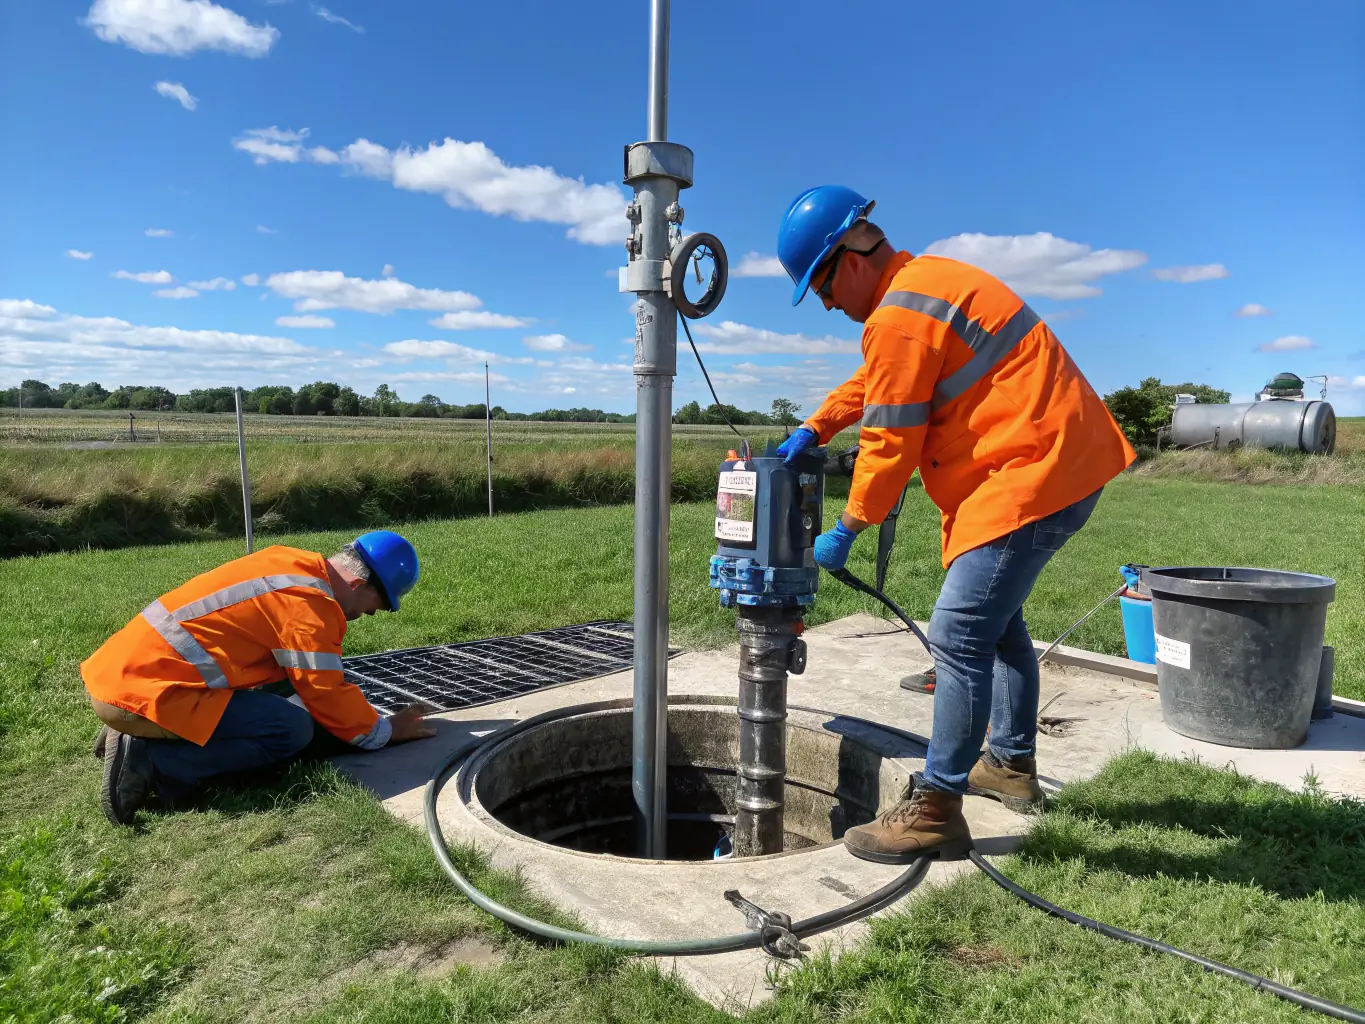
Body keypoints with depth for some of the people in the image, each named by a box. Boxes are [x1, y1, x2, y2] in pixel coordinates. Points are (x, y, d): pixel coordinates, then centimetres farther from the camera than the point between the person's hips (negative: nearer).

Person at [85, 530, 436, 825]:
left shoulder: (291, 565, 10)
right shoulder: (307, 601, -18)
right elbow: (327, 695, -13)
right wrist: (384, 732, 3)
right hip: (142, 688, -10)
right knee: (292, 731, -14)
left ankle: (134, 738, 12)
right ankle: (148, 763, -12)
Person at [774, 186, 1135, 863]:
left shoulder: (900, 317, -17)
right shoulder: (928, 280, 17)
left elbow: (889, 442, -15)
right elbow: (873, 383, 26)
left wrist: (845, 532, -4)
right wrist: (812, 430, 16)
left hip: (1032, 475, -11)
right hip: (1060, 463, 11)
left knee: (959, 636, -10)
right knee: (997, 619, 21)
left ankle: (935, 811, -1)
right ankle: (1012, 764, 36)